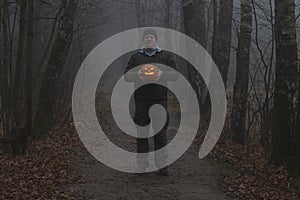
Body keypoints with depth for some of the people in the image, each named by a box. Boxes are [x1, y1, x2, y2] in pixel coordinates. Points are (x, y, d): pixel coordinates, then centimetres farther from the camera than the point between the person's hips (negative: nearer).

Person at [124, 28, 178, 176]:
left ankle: (162, 166, 3)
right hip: (141, 98, 1)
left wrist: (162, 73, -20)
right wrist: (137, 74, -18)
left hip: (159, 98, -1)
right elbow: (126, 76, 4)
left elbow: (175, 75, 0)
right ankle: (142, 165, 10)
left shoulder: (166, 56, 8)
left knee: (160, 133, -3)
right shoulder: (136, 57, 11)